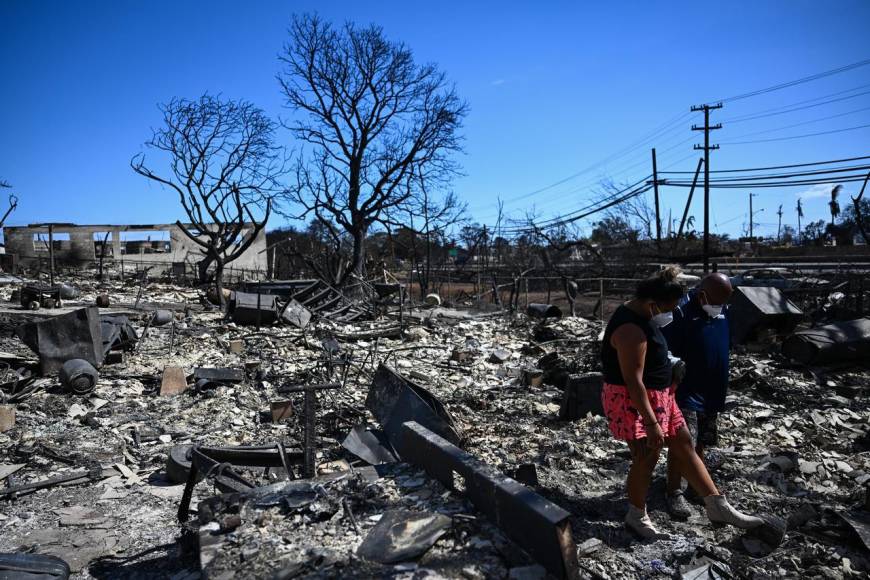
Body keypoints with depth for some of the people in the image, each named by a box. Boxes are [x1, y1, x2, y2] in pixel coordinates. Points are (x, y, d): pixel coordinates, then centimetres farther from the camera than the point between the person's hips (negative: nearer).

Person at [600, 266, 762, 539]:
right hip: (634, 401, -10)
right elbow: (633, 381, -28)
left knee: (684, 446, 13)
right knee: (646, 459, 3)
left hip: (658, 396, 10)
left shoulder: (640, 315, 4)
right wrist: (651, 423, -26)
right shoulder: (631, 330, -28)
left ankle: (718, 507, 24)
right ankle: (636, 517, 25)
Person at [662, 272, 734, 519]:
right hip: (686, 393, -7)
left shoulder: (723, 311, 3)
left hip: (712, 392, 7)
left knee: (700, 443, 20)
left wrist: (721, 386, 18)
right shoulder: (681, 312, -20)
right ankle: (674, 493, 9)